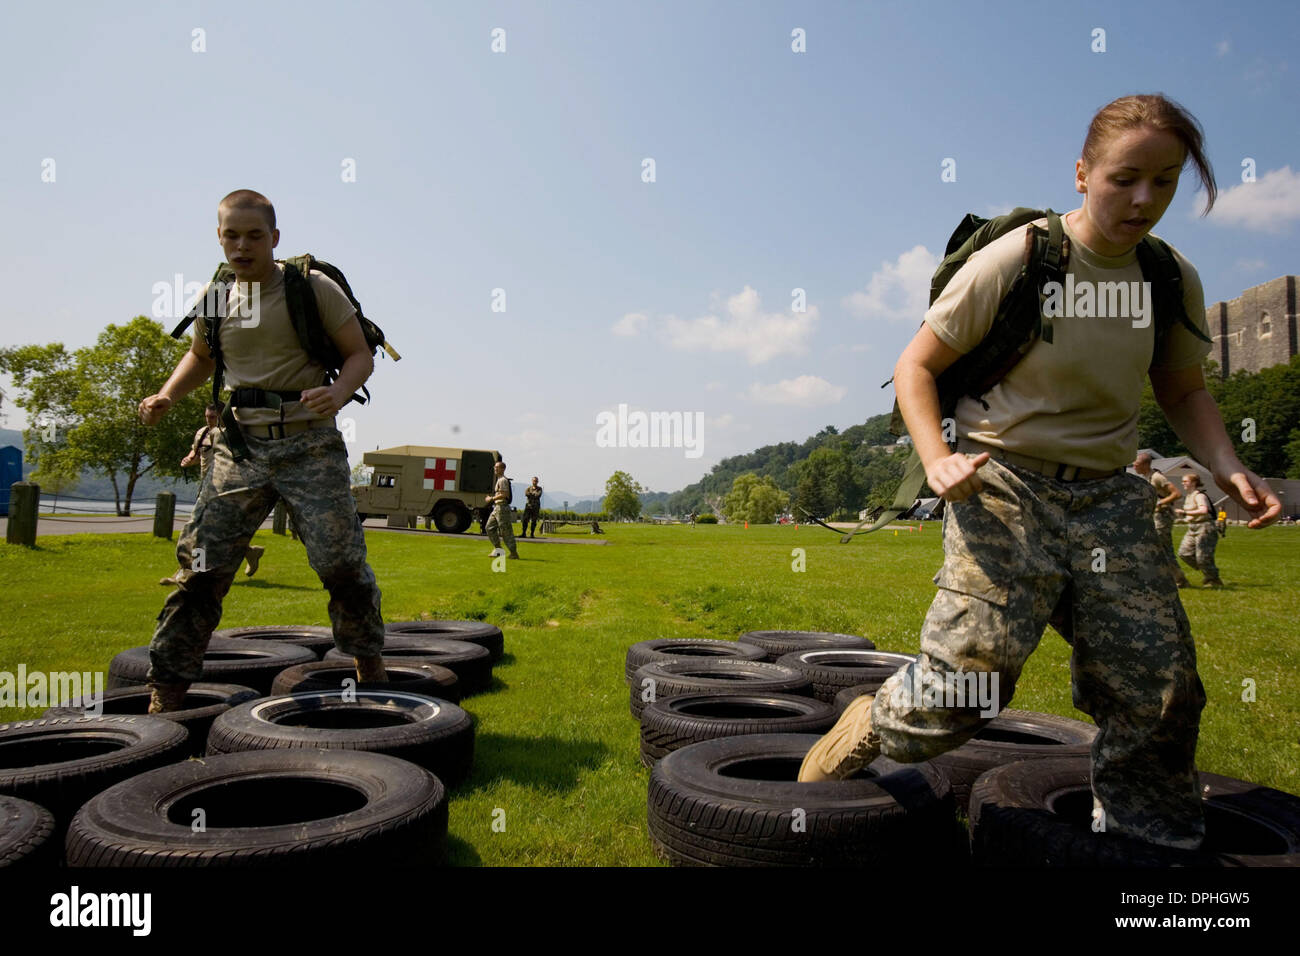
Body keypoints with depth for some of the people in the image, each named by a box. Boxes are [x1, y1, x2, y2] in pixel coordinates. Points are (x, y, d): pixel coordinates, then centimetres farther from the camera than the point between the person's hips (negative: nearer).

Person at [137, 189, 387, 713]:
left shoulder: (313, 288, -4)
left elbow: (360, 355, -1)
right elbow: (200, 357, 26)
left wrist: (338, 391, -22)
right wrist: (166, 396, 8)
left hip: (309, 442, -3)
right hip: (240, 444, 4)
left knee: (341, 562, -7)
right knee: (201, 564, -1)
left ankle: (369, 662, 15)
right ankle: (167, 685, 10)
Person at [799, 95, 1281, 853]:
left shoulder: (1174, 280, 5)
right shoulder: (1015, 259, -11)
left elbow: (1184, 392, 17)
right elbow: (917, 366, -6)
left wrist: (1228, 468, -2)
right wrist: (937, 458, -22)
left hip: (1111, 497, 5)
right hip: (1005, 485, -5)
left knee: (1161, 691, 5)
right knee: (966, 681, -12)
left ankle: (1151, 840, 28)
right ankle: (864, 735, 18)